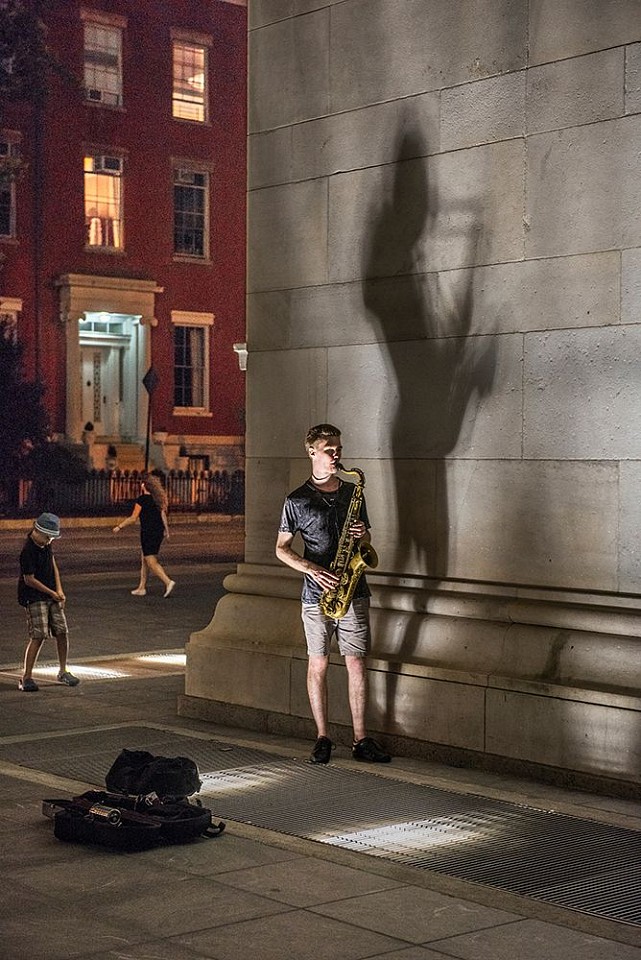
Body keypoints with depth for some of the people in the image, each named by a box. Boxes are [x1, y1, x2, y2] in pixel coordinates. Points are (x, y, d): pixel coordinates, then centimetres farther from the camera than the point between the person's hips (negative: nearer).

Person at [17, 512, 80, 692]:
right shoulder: (28, 551, -20)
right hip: (34, 598, -8)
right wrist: (52, 593, -10)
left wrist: (59, 591, 4)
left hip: (52, 596, 8)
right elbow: (29, 580, -18)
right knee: (38, 636, -13)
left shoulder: (46, 545, 5)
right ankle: (26, 678, -7)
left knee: (62, 632, 7)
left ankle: (63, 672, 22)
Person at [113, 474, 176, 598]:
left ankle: (168, 582, -21)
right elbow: (163, 515, 10)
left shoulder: (141, 500, -11)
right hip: (159, 532, 8)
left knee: (151, 562, -6)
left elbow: (133, 518, -10)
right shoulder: (158, 499, 8)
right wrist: (166, 530, 21)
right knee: (144, 560, 17)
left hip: (148, 533, -8)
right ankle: (141, 588, 20)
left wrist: (119, 526, 0)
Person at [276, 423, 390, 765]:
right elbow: (281, 548, 3)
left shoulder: (353, 493, 11)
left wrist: (362, 534, -5)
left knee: (357, 662, 1)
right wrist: (311, 568, -12)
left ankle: (360, 739, 7)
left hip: (354, 592, 3)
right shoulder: (297, 500, 0)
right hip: (317, 594, -3)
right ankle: (322, 739, 11)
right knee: (318, 663, 2)